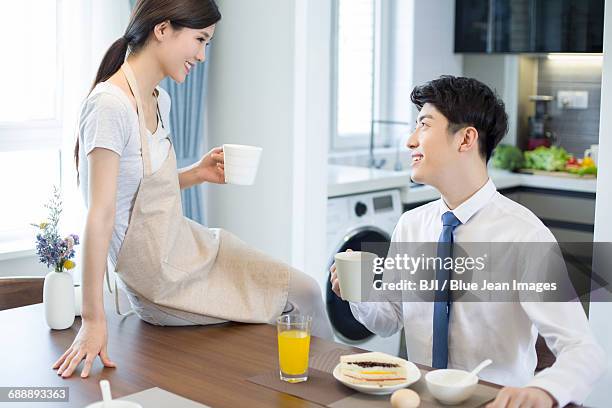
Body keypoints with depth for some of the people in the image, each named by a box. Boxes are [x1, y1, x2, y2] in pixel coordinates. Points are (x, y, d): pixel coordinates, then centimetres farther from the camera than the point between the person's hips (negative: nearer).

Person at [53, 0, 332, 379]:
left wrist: (197, 173, -1)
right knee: (297, 299, 0)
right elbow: (100, 216, -27)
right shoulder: (110, 104, -24)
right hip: (162, 284, -8)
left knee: (306, 290, 5)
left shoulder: (160, 100, 3)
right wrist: (93, 320, -27)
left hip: (190, 242, 8)